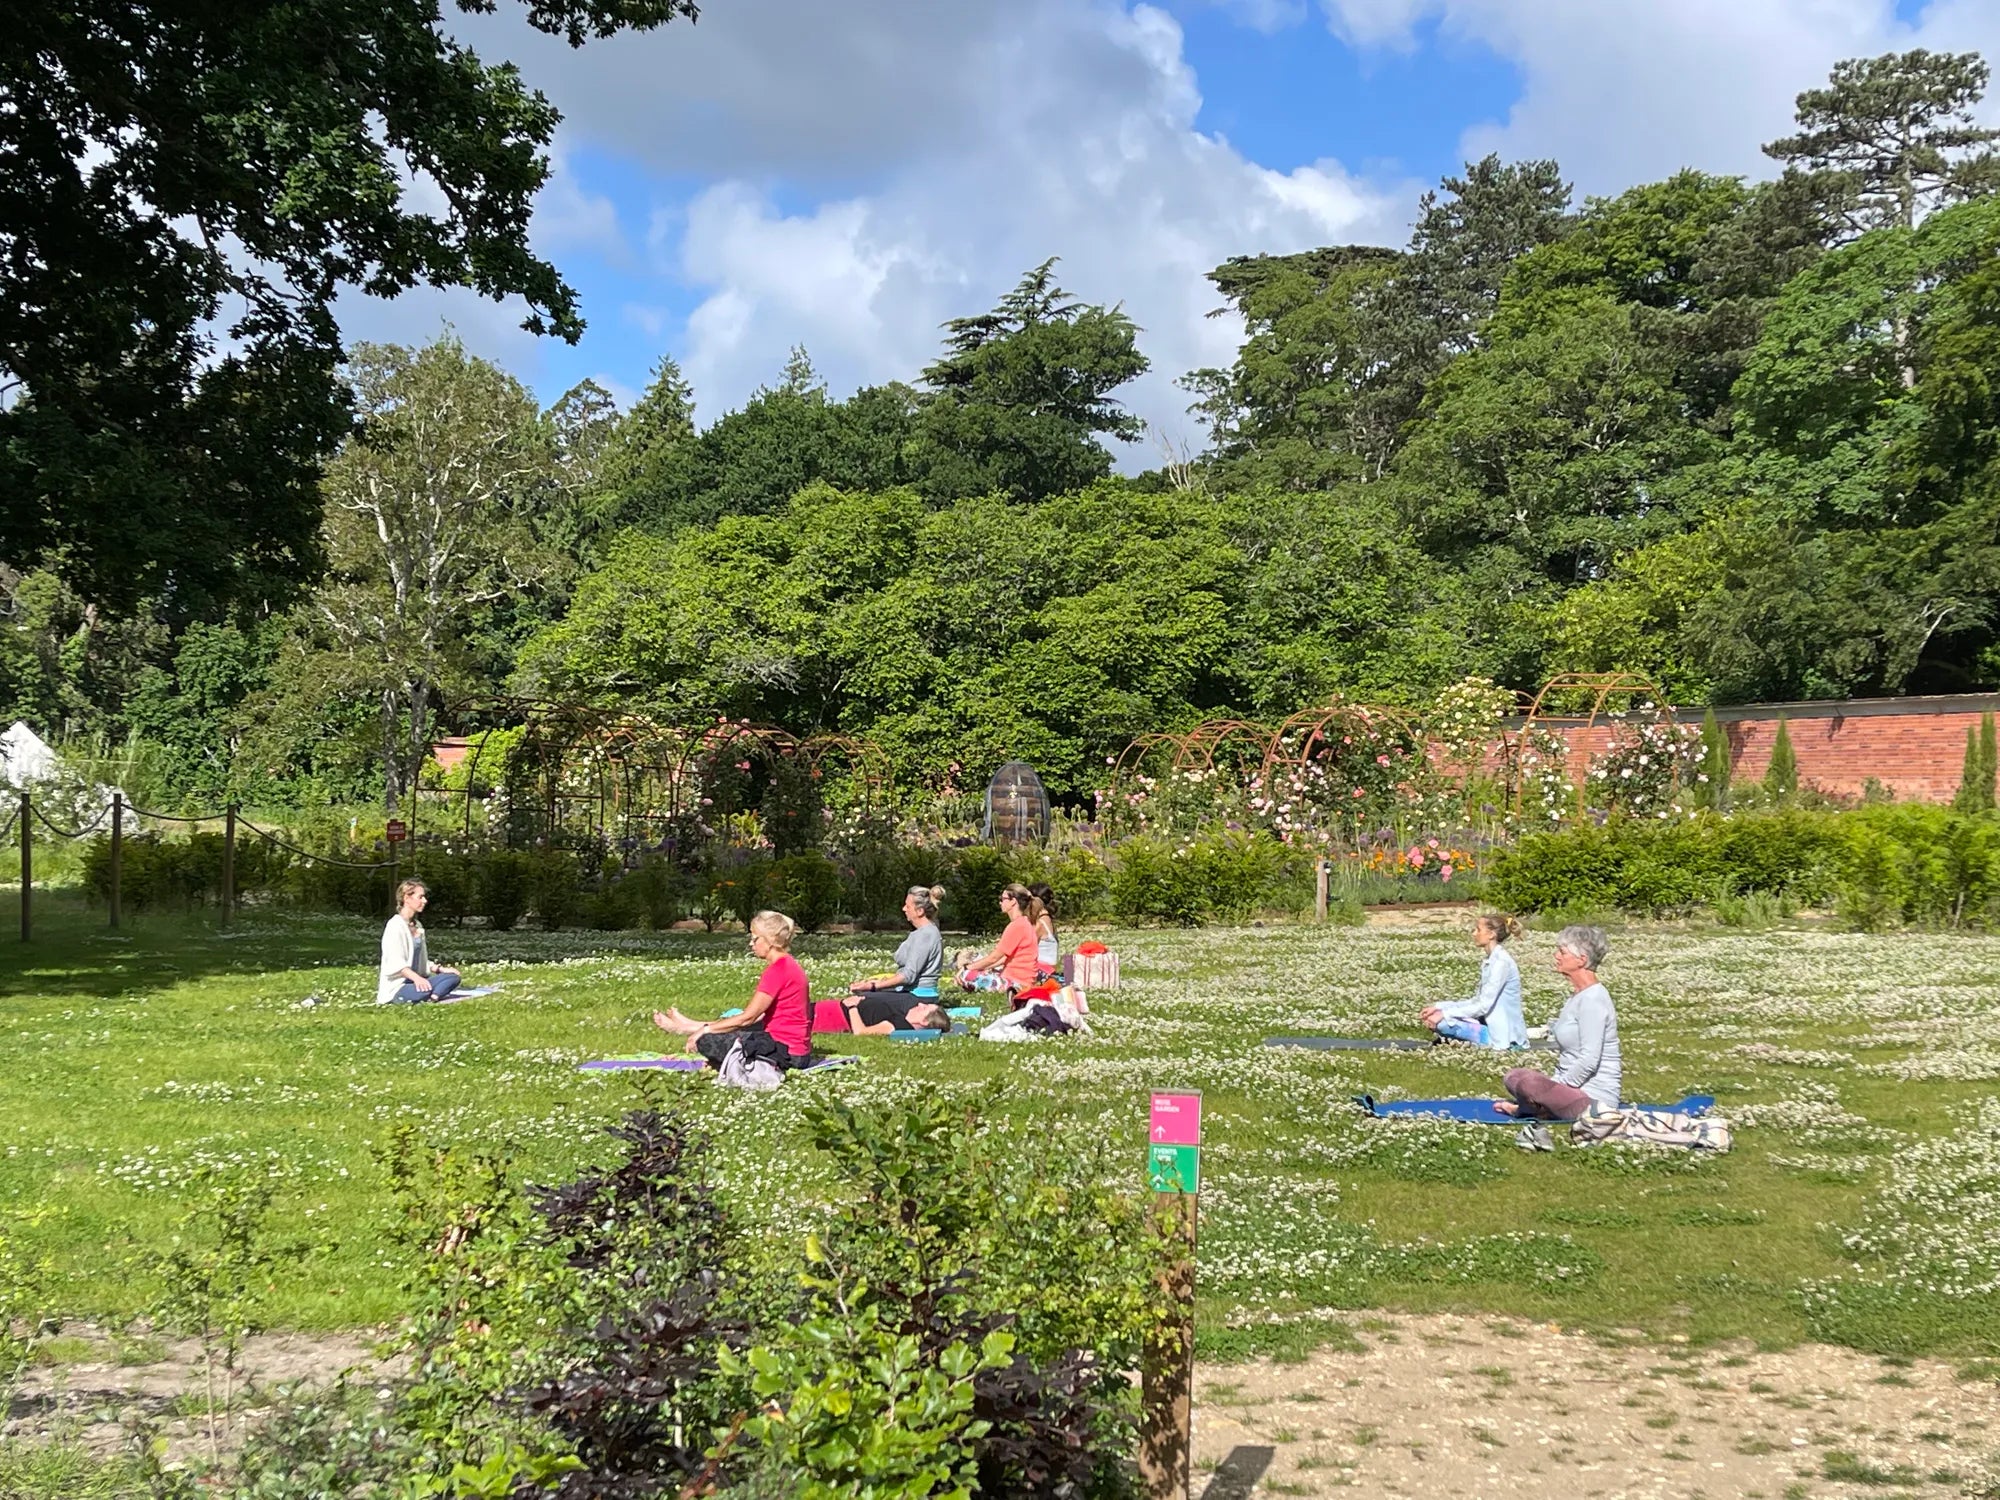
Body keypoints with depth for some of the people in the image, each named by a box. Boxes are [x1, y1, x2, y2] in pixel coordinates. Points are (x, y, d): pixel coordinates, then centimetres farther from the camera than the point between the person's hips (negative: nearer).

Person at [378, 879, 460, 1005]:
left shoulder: (417, 926, 18)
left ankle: (431, 998, -31)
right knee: (426, 989, -39)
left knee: (453, 977, -11)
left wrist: (441, 969, 8)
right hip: (396, 986, -10)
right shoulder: (395, 925, -10)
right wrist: (415, 978, -32)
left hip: (414, 981, 10)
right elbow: (395, 963, -19)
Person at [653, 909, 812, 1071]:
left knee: (707, 1041, -3)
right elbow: (760, 1015, 15)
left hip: (785, 1050, -9)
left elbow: (748, 1017, -17)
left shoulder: (778, 970, -18)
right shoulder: (788, 964, 13)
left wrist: (705, 1029, -7)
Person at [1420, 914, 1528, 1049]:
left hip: (1501, 1036, -9)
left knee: (1441, 1023, -21)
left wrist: (1445, 1014, -19)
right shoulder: (1488, 961, 12)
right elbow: (1478, 1001, 13)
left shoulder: (1501, 962, -17)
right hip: (1490, 1026, 9)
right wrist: (1440, 1007, 4)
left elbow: (1483, 1006, -20)